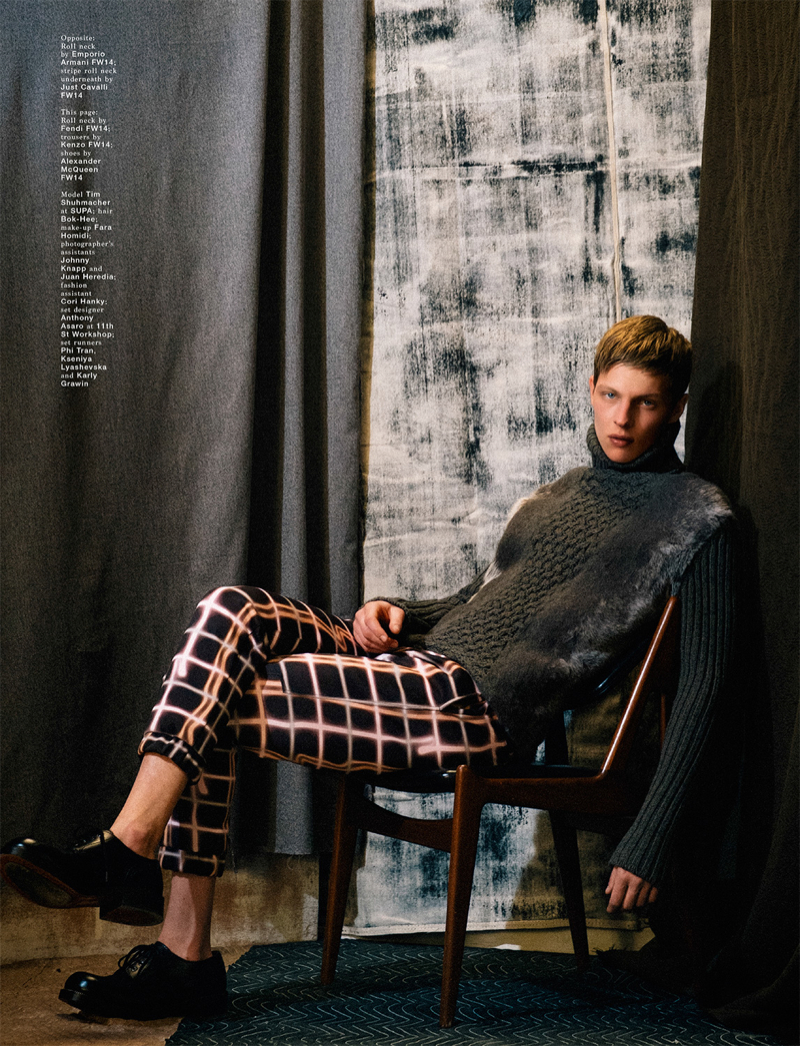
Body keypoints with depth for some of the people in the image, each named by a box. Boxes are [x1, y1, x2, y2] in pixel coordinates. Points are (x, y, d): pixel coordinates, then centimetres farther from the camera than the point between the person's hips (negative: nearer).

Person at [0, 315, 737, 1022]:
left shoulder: (698, 518, 1)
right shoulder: (558, 496, 25)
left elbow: (703, 685, -6)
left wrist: (649, 843, -13)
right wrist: (395, 613, 10)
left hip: (481, 710, -8)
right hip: (417, 665, 8)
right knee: (231, 613, -14)